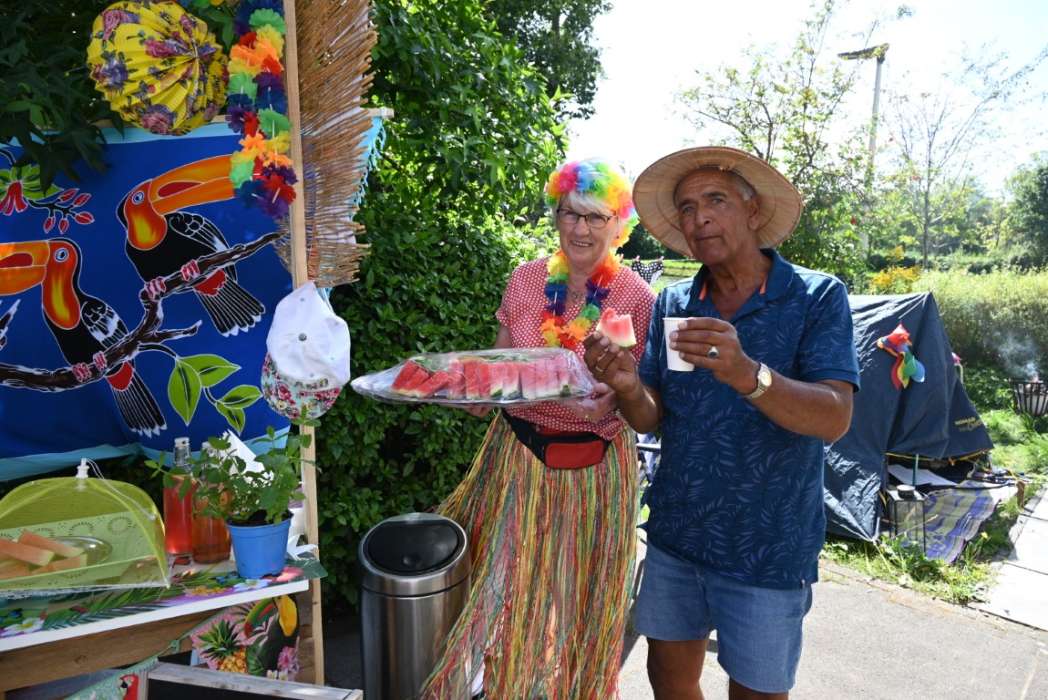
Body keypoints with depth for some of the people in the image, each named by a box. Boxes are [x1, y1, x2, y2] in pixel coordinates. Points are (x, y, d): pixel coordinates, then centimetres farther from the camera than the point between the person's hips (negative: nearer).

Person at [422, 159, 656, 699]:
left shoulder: (637, 298, -10)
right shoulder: (526, 279, -1)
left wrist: (612, 403, -28)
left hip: (592, 467, -2)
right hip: (517, 454, 3)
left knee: (573, 602, 13)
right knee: (504, 587, 14)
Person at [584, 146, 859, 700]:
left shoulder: (817, 297, -9)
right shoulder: (671, 304, 2)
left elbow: (834, 419, -20)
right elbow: (651, 419, 1)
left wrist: (747, 374, -38)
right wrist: (627, 387, -22)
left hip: (767, 549, -3)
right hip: (676, 533, 4)